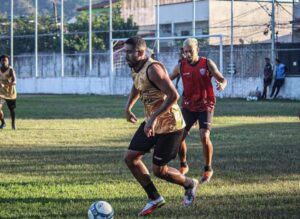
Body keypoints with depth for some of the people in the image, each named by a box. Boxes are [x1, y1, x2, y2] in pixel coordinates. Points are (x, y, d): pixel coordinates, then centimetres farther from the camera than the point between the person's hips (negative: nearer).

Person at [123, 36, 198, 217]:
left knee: (159, 170, -3)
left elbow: (173, 95, -31)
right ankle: (155, 198, 15)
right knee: (130, 158, 5)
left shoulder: (153, 69, -24)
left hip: (169, 126, -9)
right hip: (151, 123, 9)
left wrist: (154, 117, -34)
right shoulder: (136, 70, 5)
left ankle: (190, 184, 26)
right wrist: (128, 107, 24)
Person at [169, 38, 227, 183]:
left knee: (204, 136, -18)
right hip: (188, 106, 3)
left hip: (205, 106, -3)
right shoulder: (181, 66, 1)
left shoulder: (207, 64, -6)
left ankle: (208, 170, 0)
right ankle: (183, 166, 22)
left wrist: (222, 84, -28)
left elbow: (222, 79, -4)